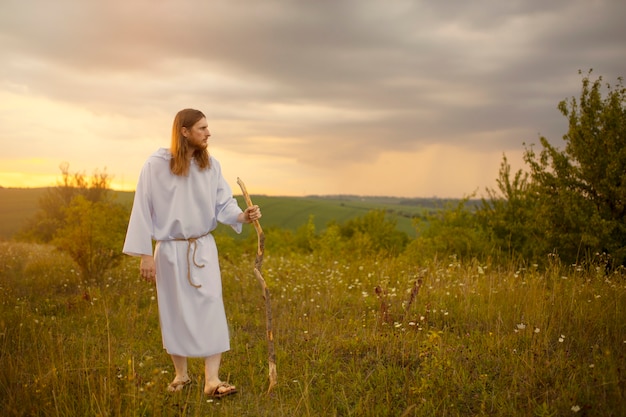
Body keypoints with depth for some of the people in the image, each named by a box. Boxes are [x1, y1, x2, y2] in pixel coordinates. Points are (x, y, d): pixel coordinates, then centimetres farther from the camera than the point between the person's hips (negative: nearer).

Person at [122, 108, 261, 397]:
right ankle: (181, 374, 27)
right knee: (175, 313, 9)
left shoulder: (210, 164, -1)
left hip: (203, 248, 2)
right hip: (170, 250, -2)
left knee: (211, 309, -7)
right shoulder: (157, 164, -10)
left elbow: (223, 203, 1)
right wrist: (145, 254, -8)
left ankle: (212, 380, -4)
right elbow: (143, 209, -7)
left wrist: (242, 216, -21)